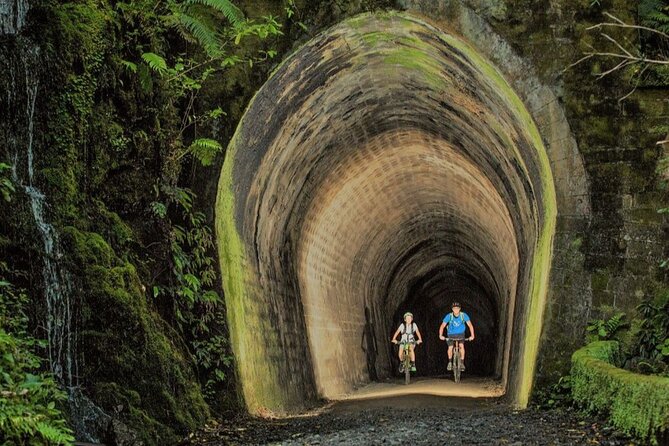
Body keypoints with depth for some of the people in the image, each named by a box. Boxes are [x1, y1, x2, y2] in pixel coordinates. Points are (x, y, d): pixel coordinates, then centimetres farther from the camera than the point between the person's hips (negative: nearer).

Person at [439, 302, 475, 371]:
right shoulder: (449, 316, -22)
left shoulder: (464, 315, -20)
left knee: (461, 345, -23)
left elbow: (470, 325, -18)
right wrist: (440, 335, -34)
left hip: (460, 334, 0)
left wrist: (472, 335, -30)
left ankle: (462, 363, -14)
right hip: (451, 334, 0)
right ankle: (450, 362, 10)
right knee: (450, 348, -16)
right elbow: (442, 326, -19)